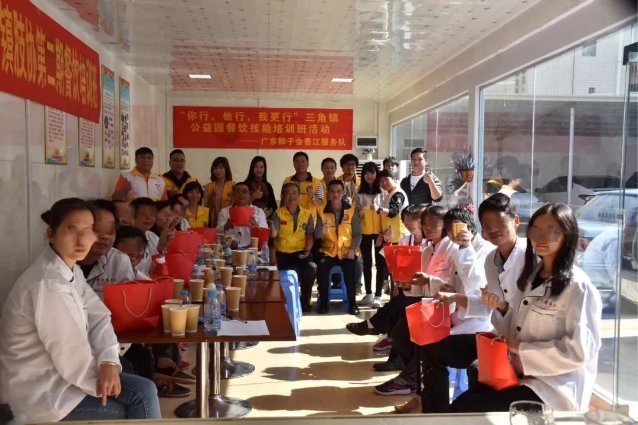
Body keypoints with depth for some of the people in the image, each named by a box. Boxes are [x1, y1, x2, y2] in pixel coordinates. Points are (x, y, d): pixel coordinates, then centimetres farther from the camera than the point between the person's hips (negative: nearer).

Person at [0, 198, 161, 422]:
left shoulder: (71, 270, 3)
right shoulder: (49, 284, -27)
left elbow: (98, 317, 0)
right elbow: (72, 356, -24)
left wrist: (109, 362, -17)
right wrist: (106, 376, -9)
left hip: (58, 373, 8)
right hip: (40, 391, -8)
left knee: (144, 390, 5)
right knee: (140, 398, -4)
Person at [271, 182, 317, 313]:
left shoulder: (307, 214, 8)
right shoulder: (278, 214, 1)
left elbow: (310, 235, 7)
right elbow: (273, 235, -13)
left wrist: (307, 251, -9)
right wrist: (272, 229, -36)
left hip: (301, 252, 2)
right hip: (282, 253, -2)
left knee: (311, 268, -27)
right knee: (294, 271, -29)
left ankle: (305, 300, -5)